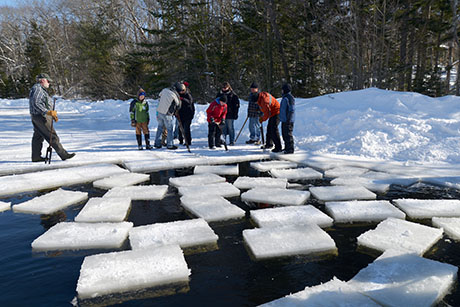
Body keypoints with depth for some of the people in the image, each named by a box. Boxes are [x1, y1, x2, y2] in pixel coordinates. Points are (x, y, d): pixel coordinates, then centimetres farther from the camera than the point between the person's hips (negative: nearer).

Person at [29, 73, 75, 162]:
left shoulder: (40, 89, 21)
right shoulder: (37, 89, -13)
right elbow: (36, 104, -23)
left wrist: (53, 114, 19)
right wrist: (47, 112, -31)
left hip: (37, 117, 11)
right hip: (40, 117, -11)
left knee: (38, 136, 13)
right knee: (52, 136, -9)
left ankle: (36, 157, 19)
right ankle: (63, 154, -7)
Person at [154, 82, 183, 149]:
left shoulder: (165, 90, 1)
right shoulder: (175, 96, -17)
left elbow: (160, 94, 21)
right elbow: (178, 106, -5)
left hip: (159, 112, 7)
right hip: (167, 114, -7)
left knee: (160, 127, 18)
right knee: (170, 130, 7)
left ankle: (157, 143, 25)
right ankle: (170, 145, 13)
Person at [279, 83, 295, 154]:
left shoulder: (290, 98, -16)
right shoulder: (285, 97, 16)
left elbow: (292, 110, -19)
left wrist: (288, 119, -22)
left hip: (288, 120, -10)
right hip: (284, 120, 10)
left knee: (288, 134, -7)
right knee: (284, 134, 16)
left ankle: (290, 149, -1)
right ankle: (286, 148, 26)